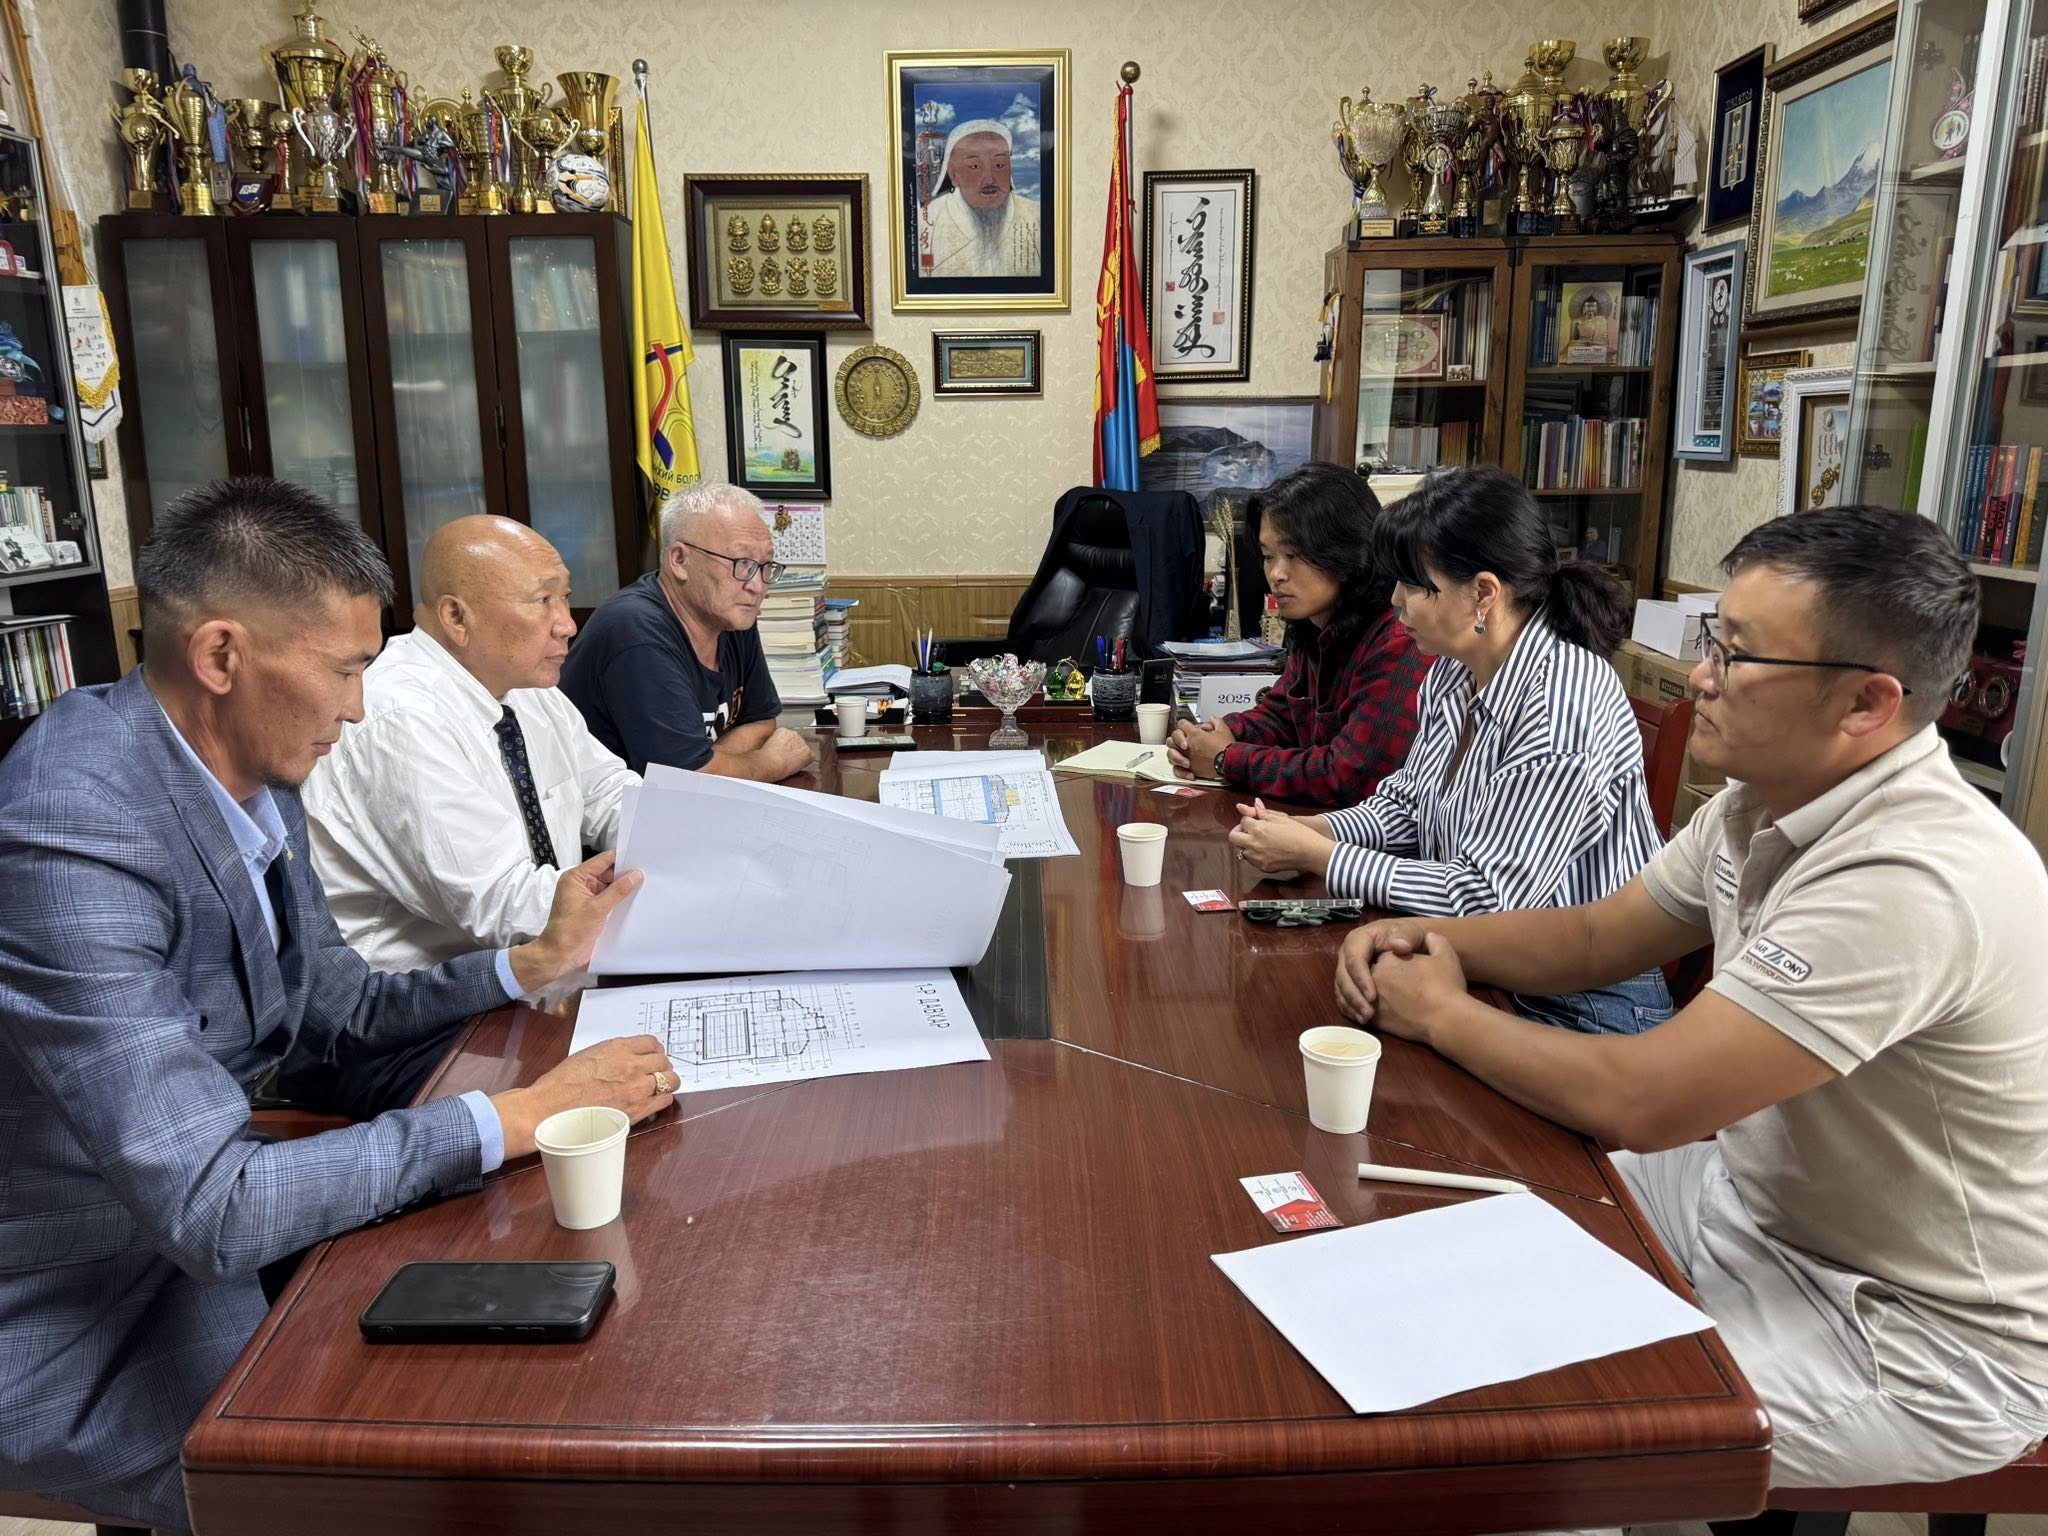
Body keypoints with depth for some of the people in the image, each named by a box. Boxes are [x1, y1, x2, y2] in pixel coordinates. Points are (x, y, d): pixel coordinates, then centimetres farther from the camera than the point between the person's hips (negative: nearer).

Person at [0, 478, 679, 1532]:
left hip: (210, 1220, 7)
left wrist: (533, 962, -4)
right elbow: (212, 1214, -32)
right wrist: (521, 1116, -31)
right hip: (86, 1327, -7)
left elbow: (330, 1021, 7)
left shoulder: (253, 775, -4)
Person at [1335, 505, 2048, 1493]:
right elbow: (1594, 938, 9)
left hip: (1912, 1336, -8)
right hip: (1760, 1205, 8)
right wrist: (1433, 940, -8)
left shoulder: (1910, 878, -33)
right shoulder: (1767, 801, -3)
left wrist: (1442, 1014, -17)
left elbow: (1633, 1102, -32)